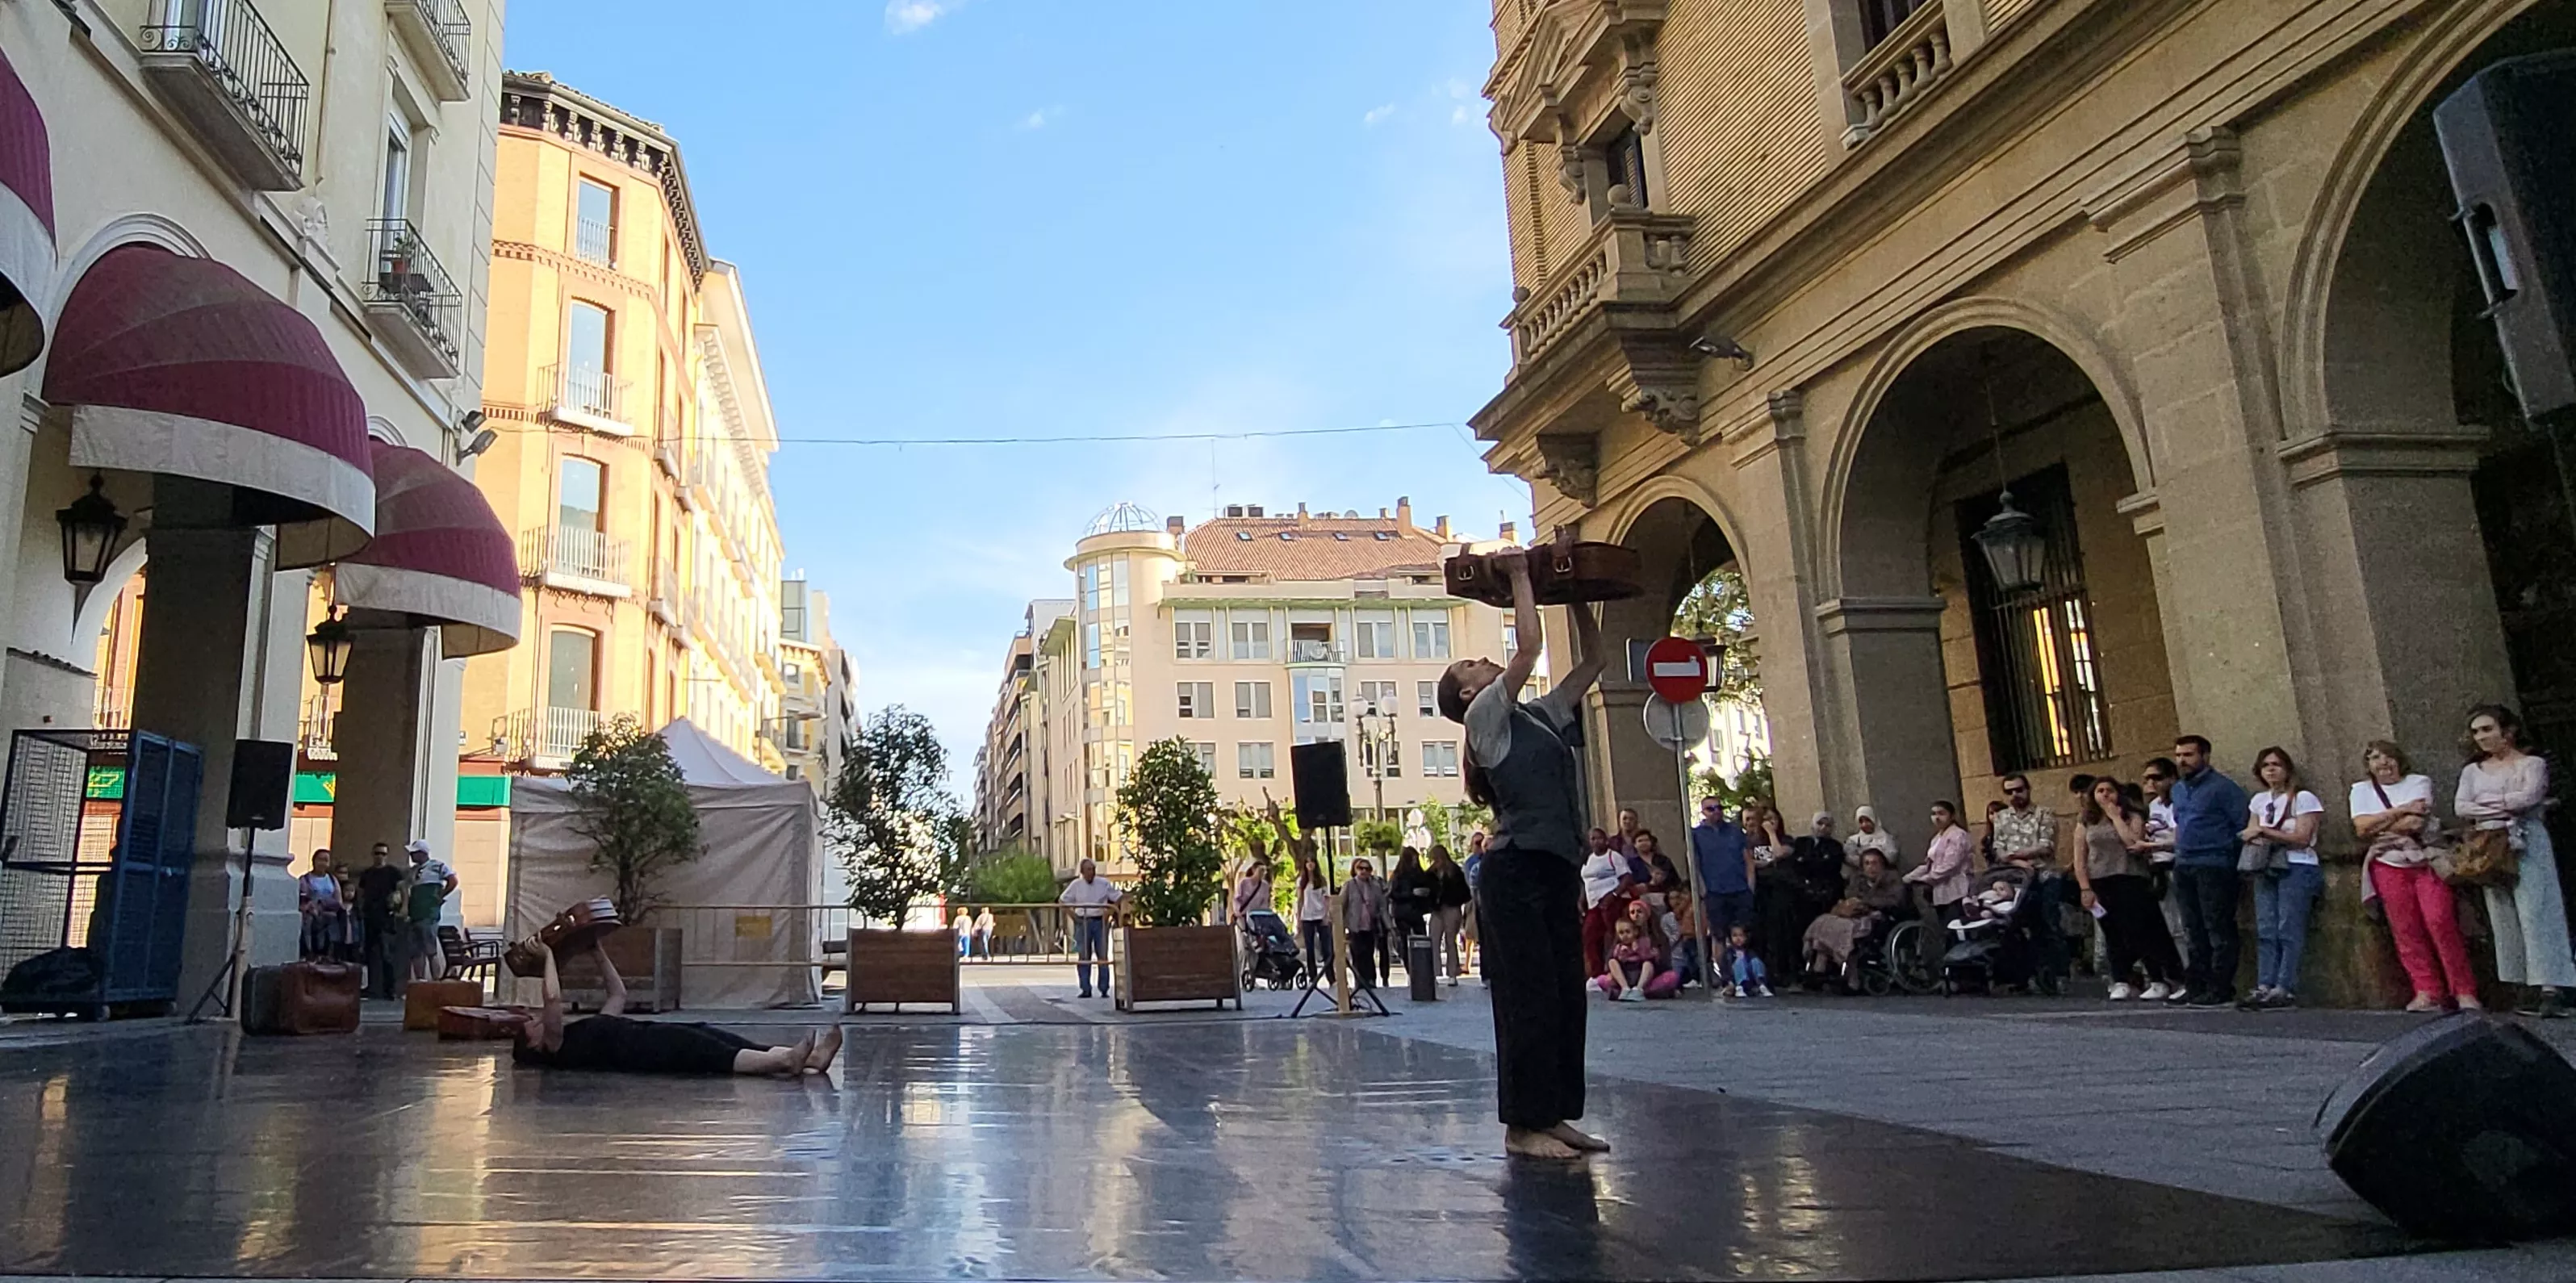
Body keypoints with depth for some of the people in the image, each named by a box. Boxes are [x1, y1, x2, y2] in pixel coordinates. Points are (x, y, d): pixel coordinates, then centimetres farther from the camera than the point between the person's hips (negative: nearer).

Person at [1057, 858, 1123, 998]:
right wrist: (1072, 915, -4)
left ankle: (1104, 989, 6)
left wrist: (1111, 911, -7)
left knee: (1103, 956, 1)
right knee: (1083, 956, 1)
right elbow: (1061, 901, 6)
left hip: (1100, 922, 0)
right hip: (1083, 922, 0)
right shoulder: (1076, 885, 1)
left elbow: (1120, 898, 5)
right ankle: (1086, 989, 6)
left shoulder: (1104, 883, 1)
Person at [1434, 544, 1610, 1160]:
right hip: (1516, 872, -8)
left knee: (1566, 993, 9)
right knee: (1529, 996, -6)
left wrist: (1576, 595, 17)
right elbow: (1529, 647, -14)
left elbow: (1592, 660, 20)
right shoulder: (1487, 716, -2)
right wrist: (1518, 577, -4)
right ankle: (1523, 1124, 2)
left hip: (1558, 869, 8)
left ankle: (1555, 1115, 17)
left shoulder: (1542, 716, 20)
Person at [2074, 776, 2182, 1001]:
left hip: (2131, 880, -3)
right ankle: (2121, 983, 7)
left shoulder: (2132, 817, 4)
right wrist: (2085, 888, -2)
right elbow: (2079, 858, 7)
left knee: (2140, 931, -7)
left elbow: (2134, 843, -15)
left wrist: (2116, 817, -9)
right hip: (2100, 883, 3)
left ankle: (2159, 982, -1)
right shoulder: (2085, 822, 10)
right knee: (2113, 934, 4)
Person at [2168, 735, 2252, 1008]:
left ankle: (2220, 989, -3)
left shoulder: (2222, 787, -8)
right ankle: (2195, 986, 17)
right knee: (2194, 931, 12)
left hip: (2213, 866, -8)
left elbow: (2243, 824, -11)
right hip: (2183, 867, 8)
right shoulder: (2178, 788, 17)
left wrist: (2229, 857, -12)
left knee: (2219, 931, -5)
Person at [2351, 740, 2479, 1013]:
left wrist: (2377, 827, -4)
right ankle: (2427, 993, -3)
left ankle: (2465, 992, -8)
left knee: (2441, 922, -13)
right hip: (2389, 866, 2)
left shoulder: (2419, 783, 5)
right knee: (2406, 931, -4)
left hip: (2426, 860, -2)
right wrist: (2401, 810, -8)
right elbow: (2361, 828, -5)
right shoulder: (2362, 790, 11)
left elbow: (2416, 822, -11)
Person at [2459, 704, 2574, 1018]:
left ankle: (2551, 989, -17)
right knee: (2504, 919, 0)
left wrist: (2488, 802, -2)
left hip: (2527, 843, -4)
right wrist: (2508, 807, -9)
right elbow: (2460, 807, 1)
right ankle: (2529, 990, 2)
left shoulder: (2532, 764, 5)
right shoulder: (2473, 771, 17)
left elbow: (2529, 796, -13)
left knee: (2535, 913, -13)